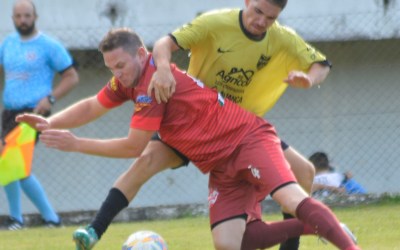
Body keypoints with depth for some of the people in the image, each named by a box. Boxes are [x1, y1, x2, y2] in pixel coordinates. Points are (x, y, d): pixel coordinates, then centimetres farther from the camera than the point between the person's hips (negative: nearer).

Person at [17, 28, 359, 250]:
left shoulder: (153, 82, -19)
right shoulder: (129, 78, 7)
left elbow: (133, 147, -16)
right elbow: (92, 107, 22)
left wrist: (76, 144, -9)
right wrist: (49, 123, 7)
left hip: (249, 140, -8)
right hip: (222, 166, 8)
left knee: (293, 200, -32)